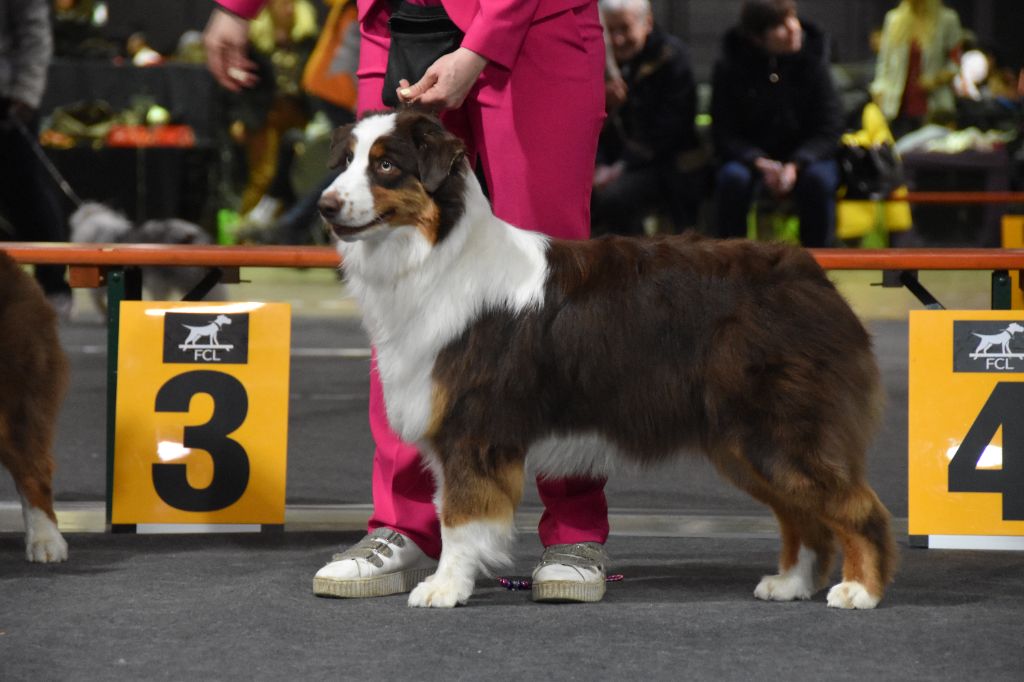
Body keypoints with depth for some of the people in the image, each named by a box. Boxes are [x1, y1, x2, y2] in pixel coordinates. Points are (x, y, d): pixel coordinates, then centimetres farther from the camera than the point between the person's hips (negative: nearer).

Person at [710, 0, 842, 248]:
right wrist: (760, 163, -26)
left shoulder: (812, 61, -7)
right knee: (733, 178, -33)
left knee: (818, 177, -32)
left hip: (805, 156, 0)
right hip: (750, 156, 0)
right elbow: (724, 135, -7)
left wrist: (796, 165, -24)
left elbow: (829, 130, -7)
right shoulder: (729, 68, -9)